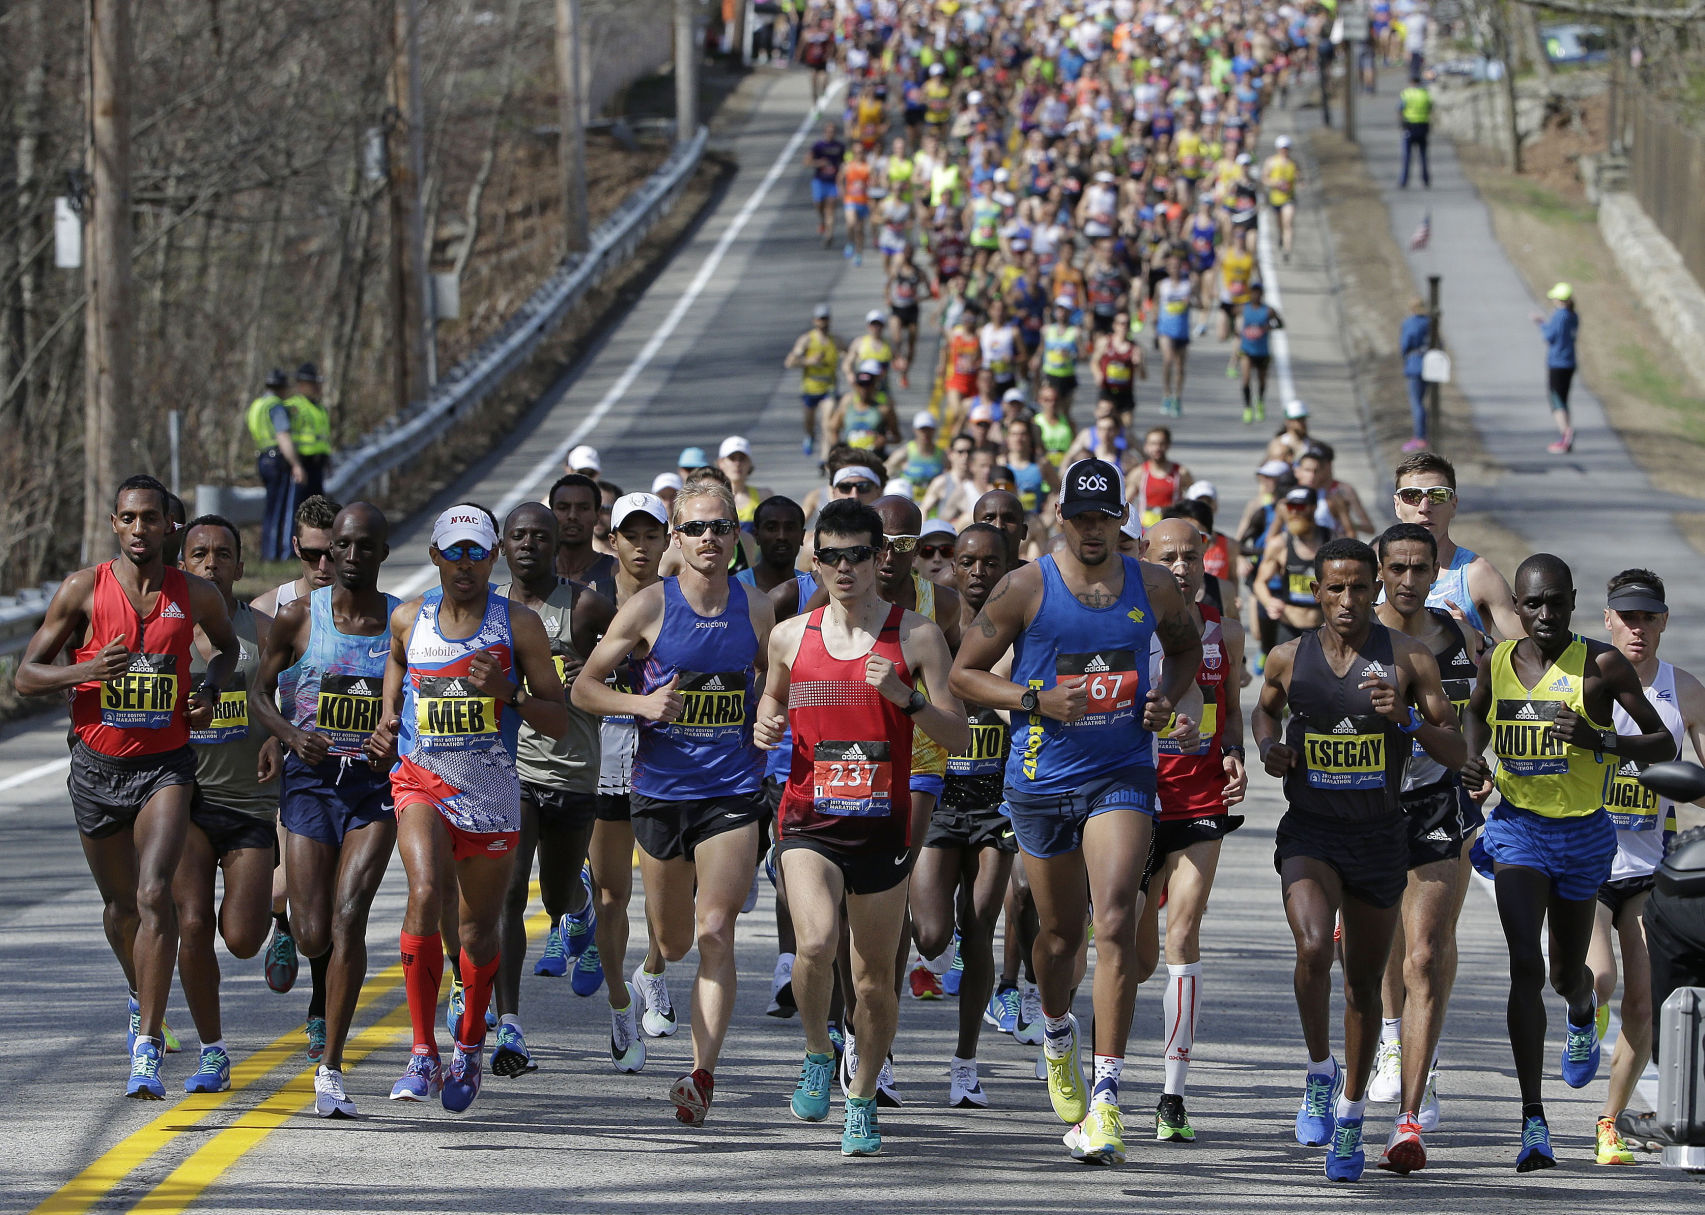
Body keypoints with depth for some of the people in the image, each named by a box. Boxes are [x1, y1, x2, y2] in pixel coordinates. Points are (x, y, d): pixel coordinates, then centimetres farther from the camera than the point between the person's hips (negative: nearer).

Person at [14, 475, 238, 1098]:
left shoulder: (197, 596, -1)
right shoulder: (82, 590, -5)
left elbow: (228, 645, 23)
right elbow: (26, 676, -3)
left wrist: (209, 689, 2)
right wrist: (86, 671, -21)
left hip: (165, 765, -1)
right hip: (97, 766, 1)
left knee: (154, 894, -20)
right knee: (120, 903, 16)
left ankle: (147, 1048, -22)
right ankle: (141, 997, 48)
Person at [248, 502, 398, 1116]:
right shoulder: (298, 617, -1)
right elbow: (261, 691, 7)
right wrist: (291, 734, -11)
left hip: (375, 786, 0)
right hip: (312, 781, 0)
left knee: (348, 916, -15)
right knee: (314, 937, -2)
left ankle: (330, 1071, -11)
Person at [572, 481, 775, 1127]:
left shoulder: (757, 611, 2)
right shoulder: (650, 607, -4)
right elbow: (584, 685, 1)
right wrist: (639, 703, -16)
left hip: (732, 790, 0)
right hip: (660, 791, 0)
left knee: (715, 933, -14)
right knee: (672, 941, 13)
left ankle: (702, 1073, -16)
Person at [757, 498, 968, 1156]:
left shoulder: (916, 636, -1)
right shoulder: (790, 637, 6)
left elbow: (959, 736, -1)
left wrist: (905, 696, -18)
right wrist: (765, 724, 3)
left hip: (883, 824, 0)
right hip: (809, 821, 0)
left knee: (876, 975, 7)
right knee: (815, 941, -25)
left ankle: (863, 1097, 29)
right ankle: (817, 1054, 2)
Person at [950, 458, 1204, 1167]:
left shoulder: (1153, 588, 2)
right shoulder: (1026, 589, -5)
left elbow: (1186, 647, 23)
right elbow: (964, 673, 0)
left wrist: (1167, 697, 2)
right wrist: (1037, 700, -15)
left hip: (1122, 776, 0)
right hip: (1042, 780, 0)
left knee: (1115, 925, -18)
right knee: (1061, 932, 14)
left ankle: (1106, 1096, -20)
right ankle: (1056, 1031, 49)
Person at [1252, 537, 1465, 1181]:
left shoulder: (1409, 659, -6)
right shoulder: (1288, 658, -1)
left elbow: (1456, 754, -5)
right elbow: (1265, 709, 22)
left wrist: (1407, 717, -23)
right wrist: (1270, 746, 0)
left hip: (1380, 836, 1)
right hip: (1309, 832, -1)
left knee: (1365, 978, 12)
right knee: (1313, 946, -28)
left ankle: (1350, 1112, 30)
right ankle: (1319, 1073, -5)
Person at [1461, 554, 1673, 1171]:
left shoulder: (1601, 664, -12)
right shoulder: (1495, 663, -1)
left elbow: (1664, 744, -9)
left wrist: (1601, 740, -27)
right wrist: (1473, 757, 1)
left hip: (1582, 832, -1)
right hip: (1517, 827, 1)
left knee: (1567, 973, 15)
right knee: (1525, 964, -16)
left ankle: (1582, 1013, 57)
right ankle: (1533, 1124, -18)